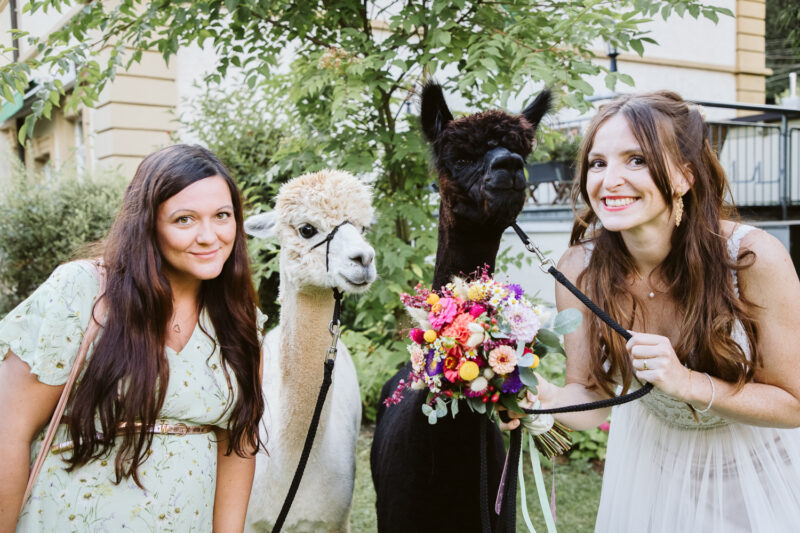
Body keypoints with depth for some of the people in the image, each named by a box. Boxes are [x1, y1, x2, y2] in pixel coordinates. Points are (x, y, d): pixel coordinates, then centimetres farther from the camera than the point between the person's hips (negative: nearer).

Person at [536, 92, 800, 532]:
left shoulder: (753, 259, -30)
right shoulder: (580, 270, -22)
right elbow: (589, 401, -15)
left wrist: (688, 383, -35)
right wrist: (541, 395, -37)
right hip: (651, 460, 2)